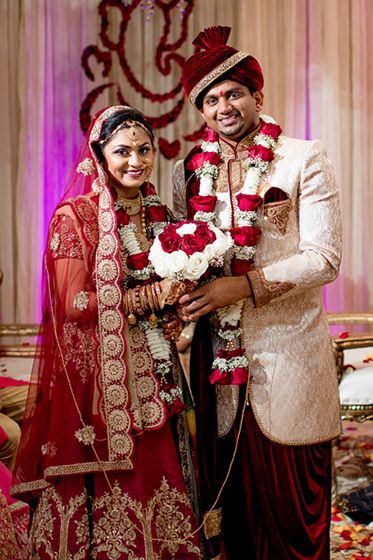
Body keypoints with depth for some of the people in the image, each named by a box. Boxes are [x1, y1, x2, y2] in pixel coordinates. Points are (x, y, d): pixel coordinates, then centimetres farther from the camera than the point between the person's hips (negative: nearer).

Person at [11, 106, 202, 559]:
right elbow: (75, 304, -14)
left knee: (156, 477, 9)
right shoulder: (76, 215, -8)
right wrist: (150, 296, -14)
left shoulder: (158, 215, 11)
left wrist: (173, 317, 1)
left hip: (152, 371, 6)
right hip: (98, 372, -6)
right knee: (110, 490, 1)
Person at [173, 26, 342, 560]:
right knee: (229, 491, 11)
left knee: (292, 497, 5)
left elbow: (324, 257, -9)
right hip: (218, 355, 3)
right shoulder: (189, 171, 10)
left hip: (288, 351, -3)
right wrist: (182, 299, -6)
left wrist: (242, 285, -19)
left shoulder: (304, 160, -3)